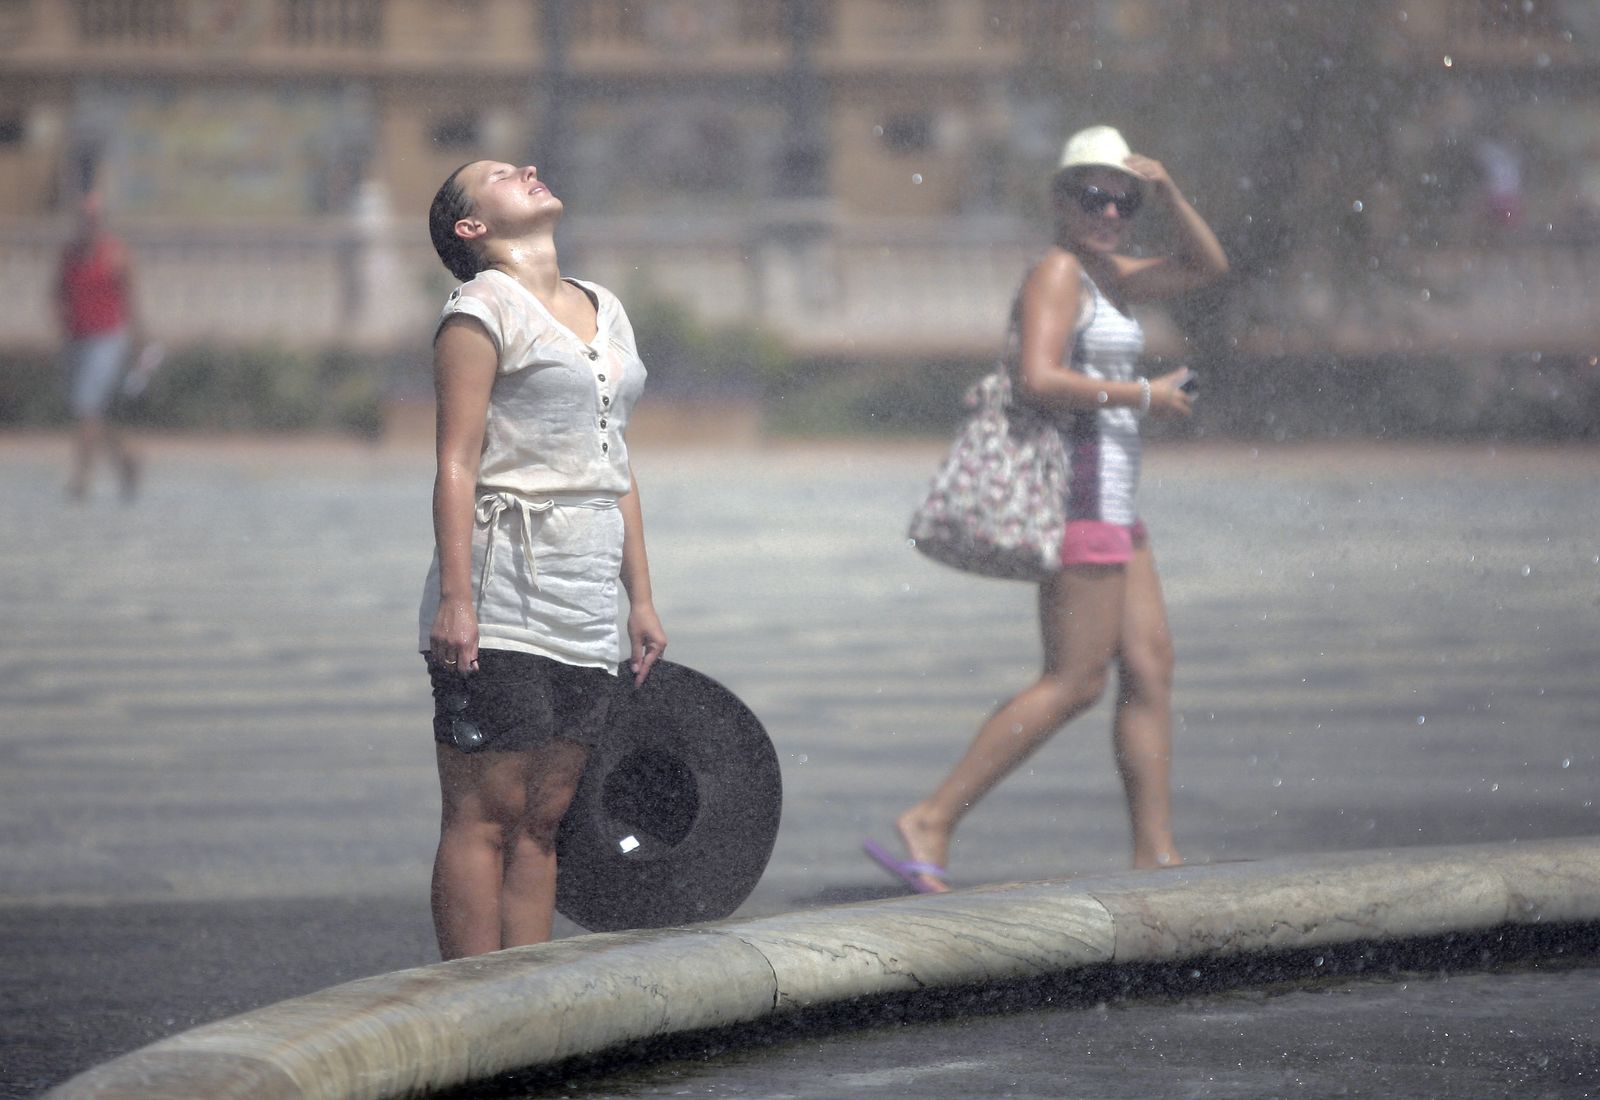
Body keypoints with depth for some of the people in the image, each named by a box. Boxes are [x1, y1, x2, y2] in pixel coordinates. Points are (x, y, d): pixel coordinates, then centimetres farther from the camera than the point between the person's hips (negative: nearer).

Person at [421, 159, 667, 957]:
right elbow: (458, 461, -11)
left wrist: (640, 600, 18)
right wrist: (456, 598, -18)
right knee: (484, 816, -6)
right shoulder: (482, 309, -4)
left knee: (543, 820, 7)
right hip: (503, 595, -7)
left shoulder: (605, 312, 19)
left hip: (586, 610, 7)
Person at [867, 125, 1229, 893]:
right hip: (1079, 494, -10)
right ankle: (932, 822, -11)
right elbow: (1038, 379, -24)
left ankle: (1155, 852, 7)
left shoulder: (1103, 275, 18)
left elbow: (1207, 267, 23)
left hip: (1110, 506, 10)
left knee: (1150, 669, 7)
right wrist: (1142, 396, -16)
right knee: (1075, 682, -10)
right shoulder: (1057, 272, -11)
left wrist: (1169, 194, 7)